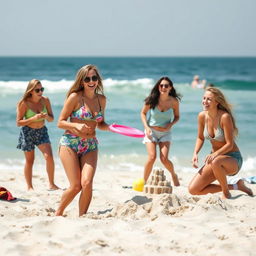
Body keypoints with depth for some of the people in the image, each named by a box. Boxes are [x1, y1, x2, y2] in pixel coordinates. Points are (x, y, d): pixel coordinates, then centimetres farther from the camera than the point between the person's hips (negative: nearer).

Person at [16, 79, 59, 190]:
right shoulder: (24, 103, -15)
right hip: (28, 132, -2)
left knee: (49, 157, -14)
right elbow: (18, 122, -14)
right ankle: (29, 187, 20)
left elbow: (52, 119, 3)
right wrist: (33, 118, -26)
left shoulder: (45, 100, -6)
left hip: (42, 131, 2)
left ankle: (51, 184, -4)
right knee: (29, 161, 6)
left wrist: (47, 116, -21)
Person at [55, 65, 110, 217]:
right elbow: (60, 122, -4)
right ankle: (58, 214, 15)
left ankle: (82, 217, 1)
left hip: (90, 146, 4)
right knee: (76, 186, -9)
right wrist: (76, 125, -21)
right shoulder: (75, 97, -6)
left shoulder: (102, 99, 9)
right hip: (70, 143, -4)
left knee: (87, 183, -16)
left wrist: (109, 127, -1)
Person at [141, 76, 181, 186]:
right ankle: (144, 181, 0)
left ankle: (174, 175, 20)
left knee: (164, 159, -12)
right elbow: (143, 113, 2)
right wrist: (146, 127, -11)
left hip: (165, 133, 1)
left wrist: (170, 124, -13)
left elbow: (177, 116, 7)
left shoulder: (174, 101, -8)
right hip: (151, 131, -1)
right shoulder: (152, 100, -12)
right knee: (152, 157, -17)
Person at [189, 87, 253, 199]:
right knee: (193, 190, -5)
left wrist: (215, 154, -37)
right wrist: (195, 154, -5)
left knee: (216, 162, -43)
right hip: (215, 157, 7)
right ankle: (235, 186, 11)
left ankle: (226, 193, -12)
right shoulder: (202, 116, -4)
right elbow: (200, 138, 11)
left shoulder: (225, 117, -22)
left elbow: (230, 144, -21)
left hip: (233, 159, -7)